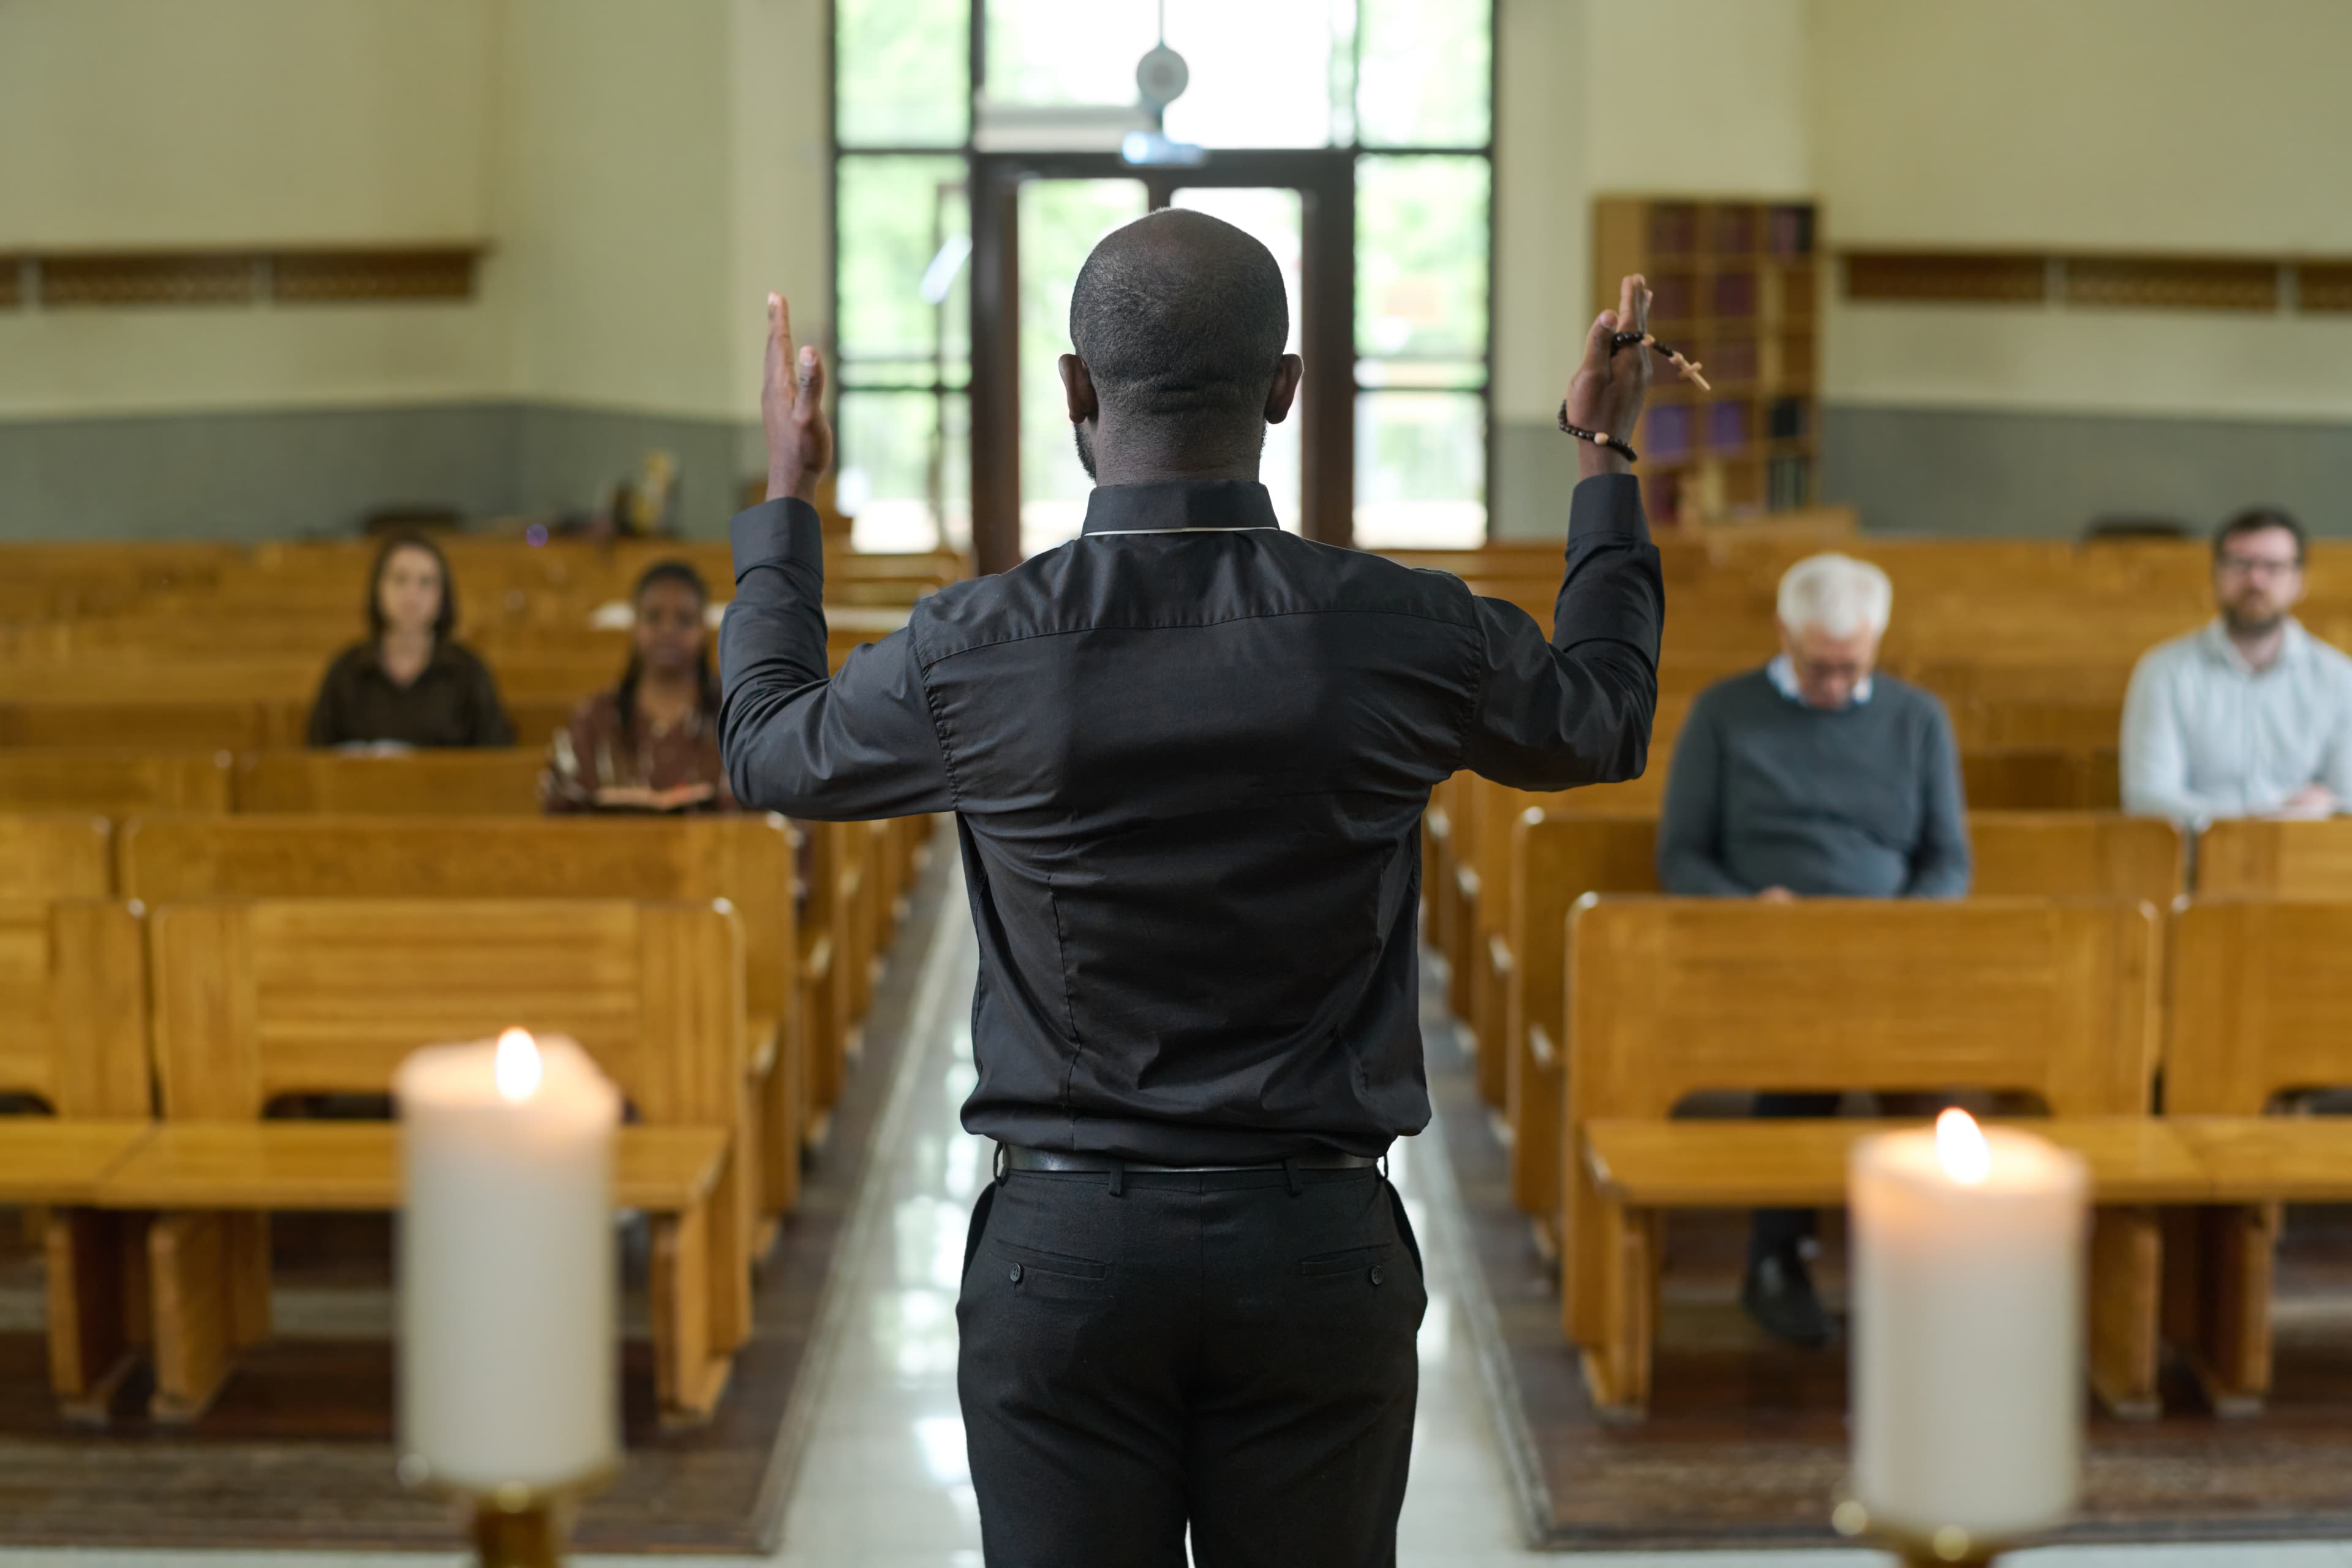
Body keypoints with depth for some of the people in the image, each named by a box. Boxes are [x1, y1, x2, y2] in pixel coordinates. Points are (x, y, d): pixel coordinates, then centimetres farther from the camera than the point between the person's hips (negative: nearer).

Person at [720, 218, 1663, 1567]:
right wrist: (1609, 464, 27)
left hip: (1064, 1248, 0)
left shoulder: (975, 649, -10)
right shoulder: (1401, 634, -9)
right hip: (1316, 1245, 1)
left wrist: (786, 497, 26)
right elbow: (1603, 724, 14)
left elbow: (770, 750, 12)